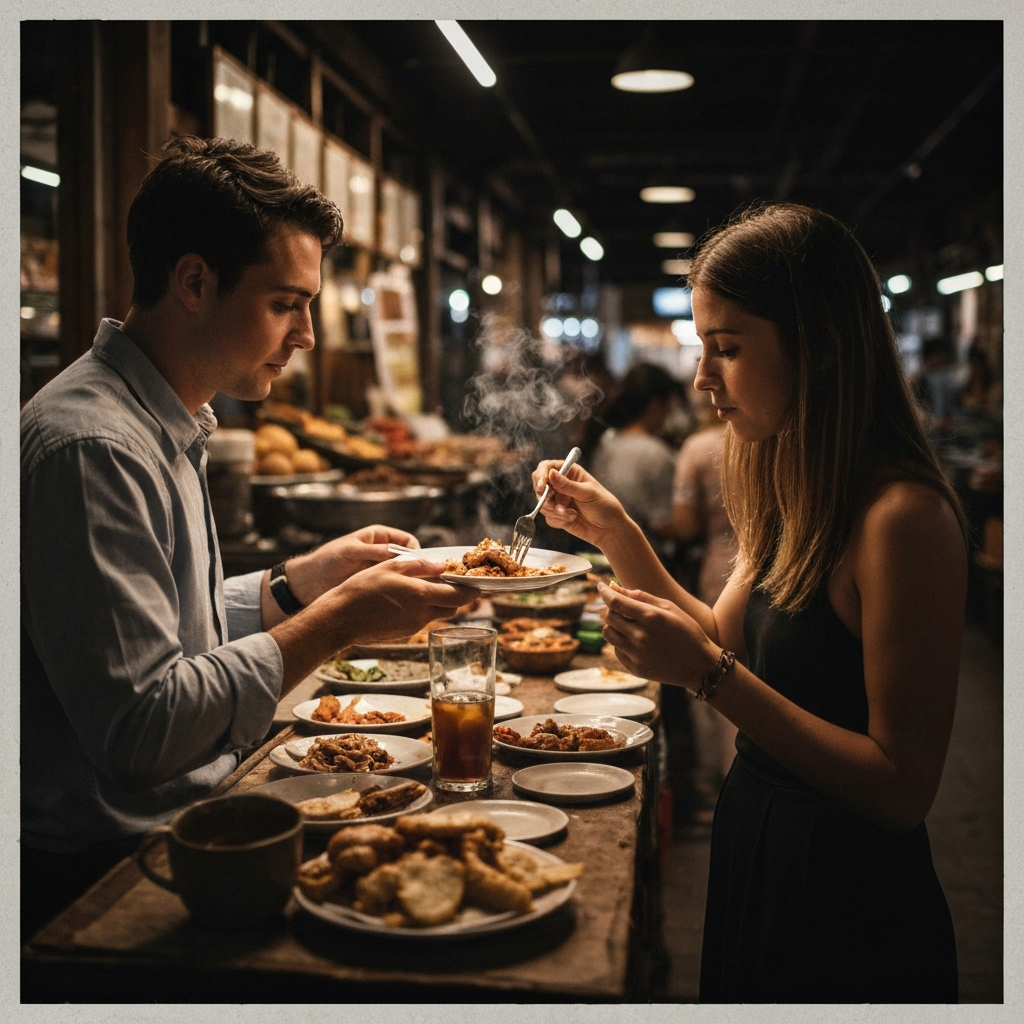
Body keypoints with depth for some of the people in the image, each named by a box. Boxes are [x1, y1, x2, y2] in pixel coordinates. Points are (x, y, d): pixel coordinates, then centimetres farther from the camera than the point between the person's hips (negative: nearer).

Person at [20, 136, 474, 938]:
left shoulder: (167, 425, 11)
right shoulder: (90, 448, -22)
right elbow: (140, 728, -25)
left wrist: (299, 583, 4)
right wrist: (336, 621, -20)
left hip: (185, 821, 9)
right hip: (114, 865, -9)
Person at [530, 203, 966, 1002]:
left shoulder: (903, 517, -25)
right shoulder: (797, 494, 3)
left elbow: (903, 787, -25)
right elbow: (724, 641, 9)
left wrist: (707, 672, -28)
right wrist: (615, 532, -1)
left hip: (848, 914, -8)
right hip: (757, 867, 8)